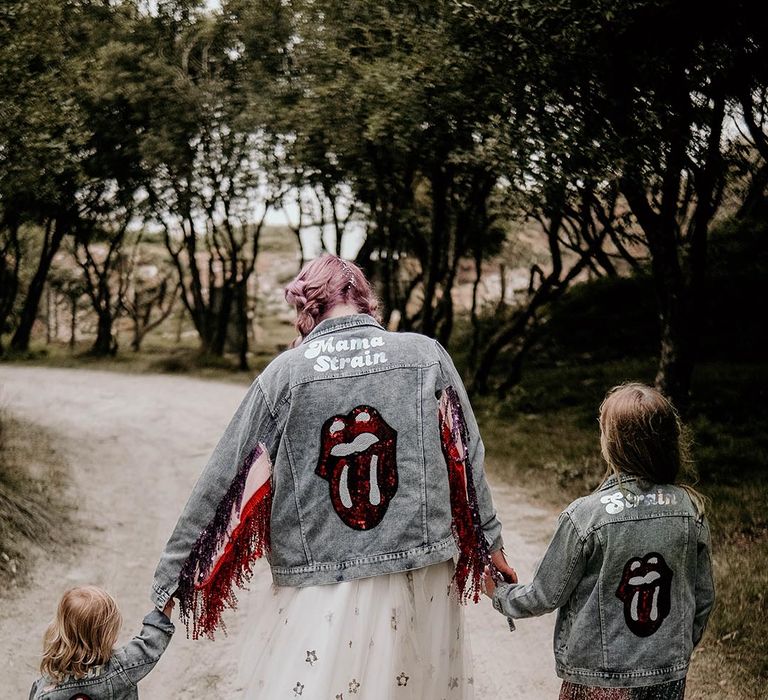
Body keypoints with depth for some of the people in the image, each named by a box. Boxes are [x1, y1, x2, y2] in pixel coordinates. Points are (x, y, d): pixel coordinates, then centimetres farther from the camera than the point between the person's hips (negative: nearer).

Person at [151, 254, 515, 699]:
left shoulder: (285, 374, -3)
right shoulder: (427, 356, -1)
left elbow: (223, 483, -1)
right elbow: (465, 458, 7)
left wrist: (172, 576, 8)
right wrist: (489, 543, 21)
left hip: (322, 594, -1)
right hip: (421, 579, 2)